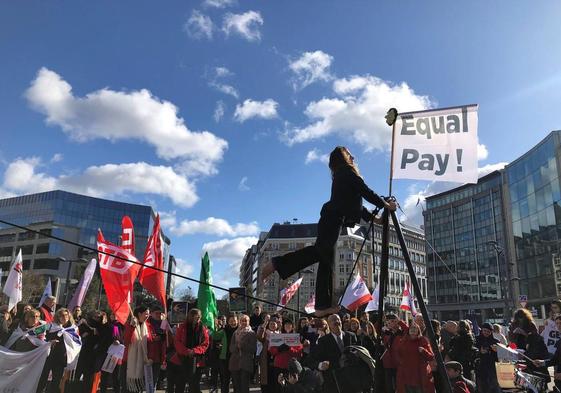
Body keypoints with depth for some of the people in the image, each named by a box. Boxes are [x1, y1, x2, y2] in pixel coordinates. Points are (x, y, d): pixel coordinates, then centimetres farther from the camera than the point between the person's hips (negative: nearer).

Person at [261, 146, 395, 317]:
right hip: (333, 219, -9)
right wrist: (385, 204, 7)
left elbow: (355, 203, 31)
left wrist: (372, 217, 31)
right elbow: (365, 191, -3)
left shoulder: (341, 176, 29)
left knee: (326, 259, 2)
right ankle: (277, 264, -31)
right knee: (321, 251, -24)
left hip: (331, 219, 10)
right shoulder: (348, 172, 4)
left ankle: (323, 306, 0)